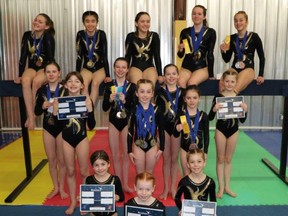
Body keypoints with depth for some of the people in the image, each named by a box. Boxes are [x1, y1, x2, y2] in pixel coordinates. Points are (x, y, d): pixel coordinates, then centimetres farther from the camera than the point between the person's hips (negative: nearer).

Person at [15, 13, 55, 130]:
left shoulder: (48, 37, -11)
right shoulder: (27, 35, 0)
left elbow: (50, 57, -15)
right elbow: (23, 56, -1)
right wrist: (20, 75, -4)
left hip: (45, 68, -3)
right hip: (32, 67, 3)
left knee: (36, 81, -33)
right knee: (25, 80, -29)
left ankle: (31, 114, -17)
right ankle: (31, 115, -27)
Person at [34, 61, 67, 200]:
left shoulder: (64, 90, -10)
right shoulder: (41, 90, 0)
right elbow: (37, 112, 2)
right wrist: (43, 106, -17)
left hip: (62, 128, -3)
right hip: (47, 128, 3)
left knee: (61, 160, 7)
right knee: (51, 160, 13)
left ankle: (61, 188, 24)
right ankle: (55, 188, 29)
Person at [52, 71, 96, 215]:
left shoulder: (86, 100, -9)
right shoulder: (61, 101, -5)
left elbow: (91, 126, -9)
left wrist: (90, 109, -23)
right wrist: (55, 111, -18)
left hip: (82, 139, -1)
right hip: (66, 140, 2)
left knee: (84, 171, 9)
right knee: (70, 171, 12)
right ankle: (73, 201, 28)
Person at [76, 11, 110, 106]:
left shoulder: (101, 34, -9)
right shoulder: (80, 35, -5)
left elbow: (104, 56, -10)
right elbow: (79, 56, -3)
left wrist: (107, 75, -12)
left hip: (100, 67, -1)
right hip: (86, 68, 1)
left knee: (95, 83, -29)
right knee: (83, 84, -27)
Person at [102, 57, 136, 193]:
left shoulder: (132, 86, -4)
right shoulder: (108, 86, -1)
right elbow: (104, 108, -2)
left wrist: (125, 101, -25)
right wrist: (110, 100, -20)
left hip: (127, 122, -1)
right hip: (113, 122, 1)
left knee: (126, 155, 8)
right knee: (115, 156, 10)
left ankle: (125, 184, 22)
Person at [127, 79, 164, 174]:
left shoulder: (156, 109, -10)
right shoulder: (134, 110, -10)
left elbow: (161, 130, -1)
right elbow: (130, 131, -3)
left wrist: (161, 148, 0)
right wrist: (129, 150, -3)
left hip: (152, 145, 0)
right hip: (138, 145, 0)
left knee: (150, 173, 16)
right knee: (139, 174, 13)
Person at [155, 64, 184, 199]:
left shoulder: (181, 91, 2)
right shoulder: (160, 92, -4)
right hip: (164, 127, -1)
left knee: (174, 158, 11)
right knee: (166, 158, 8)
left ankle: (173, 187, 25)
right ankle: (166, 188, 21)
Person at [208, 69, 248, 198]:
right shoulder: (218, 97, -10)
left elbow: (242, 120, 1)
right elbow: (210, 118, -9)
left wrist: (245, 110, -17)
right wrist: (214, 109, -28)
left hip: (234, 130, 2)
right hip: (221, 130, -2)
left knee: (228, 159, 14)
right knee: (220, 159, 8)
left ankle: (227, 186, 27)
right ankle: (221, 187, 20)